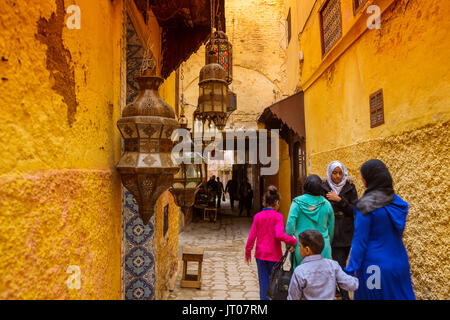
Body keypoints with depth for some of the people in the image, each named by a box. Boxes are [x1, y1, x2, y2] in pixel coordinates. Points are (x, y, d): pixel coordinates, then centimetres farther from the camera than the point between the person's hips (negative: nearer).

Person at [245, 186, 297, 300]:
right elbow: (279, 235, -25)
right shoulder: (277, 216, -12)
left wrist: (248, 252, 8)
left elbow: (252, 236, 0)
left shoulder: (257, 216, -1)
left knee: (263, 282, 11)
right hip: (274, 255, -3)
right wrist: (294, 241, -13)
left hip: (260, 255, 3)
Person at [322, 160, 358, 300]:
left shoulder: (350, 188, 3)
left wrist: (339, 200, -14)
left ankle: (340, 288, 26)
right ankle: (345, 295, 10)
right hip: (332, 232, -1)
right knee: (340, 265, 0)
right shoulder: (324, 189, 0)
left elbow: (355, 210, -3)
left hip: (346, 233, 1)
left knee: (341, 262, 6)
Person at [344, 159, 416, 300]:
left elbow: (360, 241, -18)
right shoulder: (398, 201, 1)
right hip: (399, 263, 6)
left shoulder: (366, 205, -19)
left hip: (376, 266, -6)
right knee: (399, 295, 18)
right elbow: (398, 234, 11)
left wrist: (351, 271, -11)